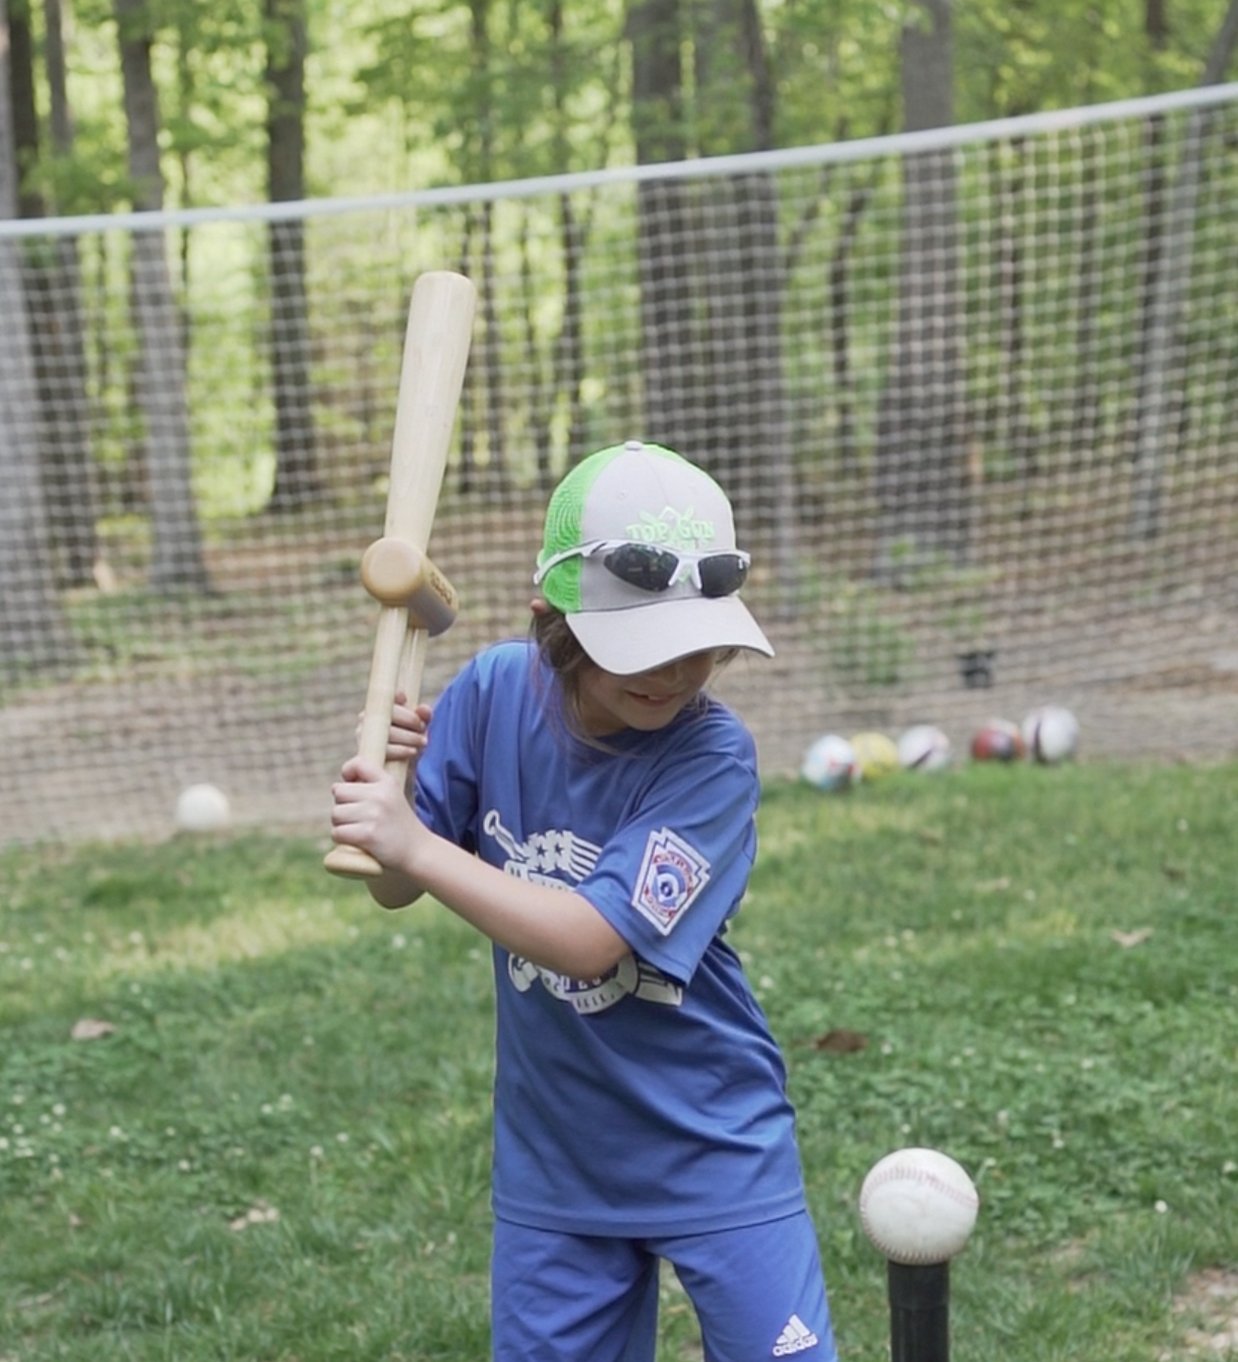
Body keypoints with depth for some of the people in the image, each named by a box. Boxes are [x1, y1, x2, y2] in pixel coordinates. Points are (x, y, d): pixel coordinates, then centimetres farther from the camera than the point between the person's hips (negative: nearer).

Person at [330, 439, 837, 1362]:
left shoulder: (714, 755, -21)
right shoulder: (497, 693, -8)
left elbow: (590, 940, -29)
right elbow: (396, 889, -2)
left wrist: (416, 846, -34)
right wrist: (389, 780, -21)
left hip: (716, 1154, -3)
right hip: (553, 1161, 4)